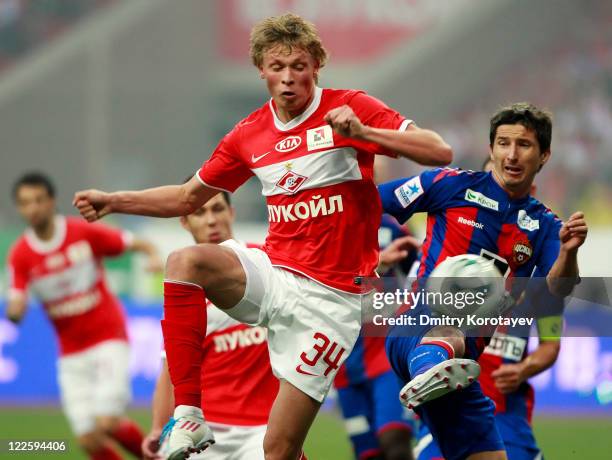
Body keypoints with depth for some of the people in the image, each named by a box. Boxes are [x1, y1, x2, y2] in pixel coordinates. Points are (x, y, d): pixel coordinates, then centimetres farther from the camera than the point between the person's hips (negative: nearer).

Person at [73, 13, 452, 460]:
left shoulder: (349, 108, -6)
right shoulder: (249, 135, 8)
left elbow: (440, 152, -14)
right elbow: (189, 197, 22)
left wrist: (363, 133, -27)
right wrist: (114, 201, 10)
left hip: (328, 295, -4)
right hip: (272, 271, 4)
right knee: (185, 262, -27)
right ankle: (188, 417, -25)